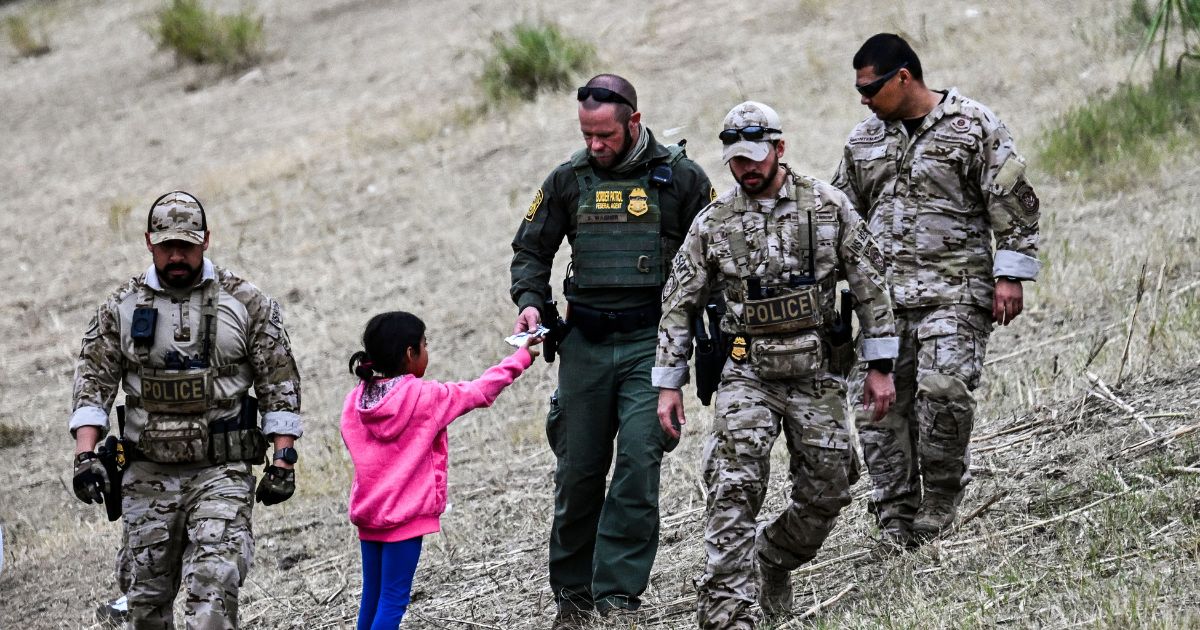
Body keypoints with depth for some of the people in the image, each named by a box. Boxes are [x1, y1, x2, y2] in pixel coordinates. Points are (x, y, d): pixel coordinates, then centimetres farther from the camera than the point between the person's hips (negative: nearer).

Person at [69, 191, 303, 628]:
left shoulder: (246, 304, 1)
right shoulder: (122, 308, 6)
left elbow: (280, 384, 3)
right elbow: (93, 382, 3)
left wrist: (283, 461, -4)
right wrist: (85, 455, -10)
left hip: (221, 474, -3)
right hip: (147, 476, 3)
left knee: (214, 592, -16)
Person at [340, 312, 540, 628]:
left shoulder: (355, 401, 1)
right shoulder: (426, 397, -12)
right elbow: (480, 391, -2)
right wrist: (521, 357, 11)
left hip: (368, 512, 6)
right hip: (405, 515, -6)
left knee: (371, 598, 13)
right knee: (393, 601, -5)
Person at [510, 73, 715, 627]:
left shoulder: (681, 179, 0)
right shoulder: (568, 181, 8)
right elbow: (531, 249, 17)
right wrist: (530, 302, -2)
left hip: (651, 341, -3)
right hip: (585, 344, 3)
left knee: (639, 463, -12)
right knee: (578, 471, 6)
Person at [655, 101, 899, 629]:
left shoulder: (829, 207, 0)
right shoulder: (713, 224, 1)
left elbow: (869, 284, 4)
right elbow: (678, 305, 5)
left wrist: (880, 366, 1)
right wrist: (668, 385, 1)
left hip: (816, 376, 1)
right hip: (746, 375, -1)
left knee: (827, 491, 5)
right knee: (735, 489, -17)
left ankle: (774, 558, 33)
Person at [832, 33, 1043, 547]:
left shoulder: (974, 127, -1)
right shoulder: (864, 140, 15)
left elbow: (1013, 203, -2)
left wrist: (1009, 276, -8)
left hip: (954, 292, -5)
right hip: (882, 295, 5)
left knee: (944, 388, -20)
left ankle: (940, 502, -3)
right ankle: (896, 520, 6)